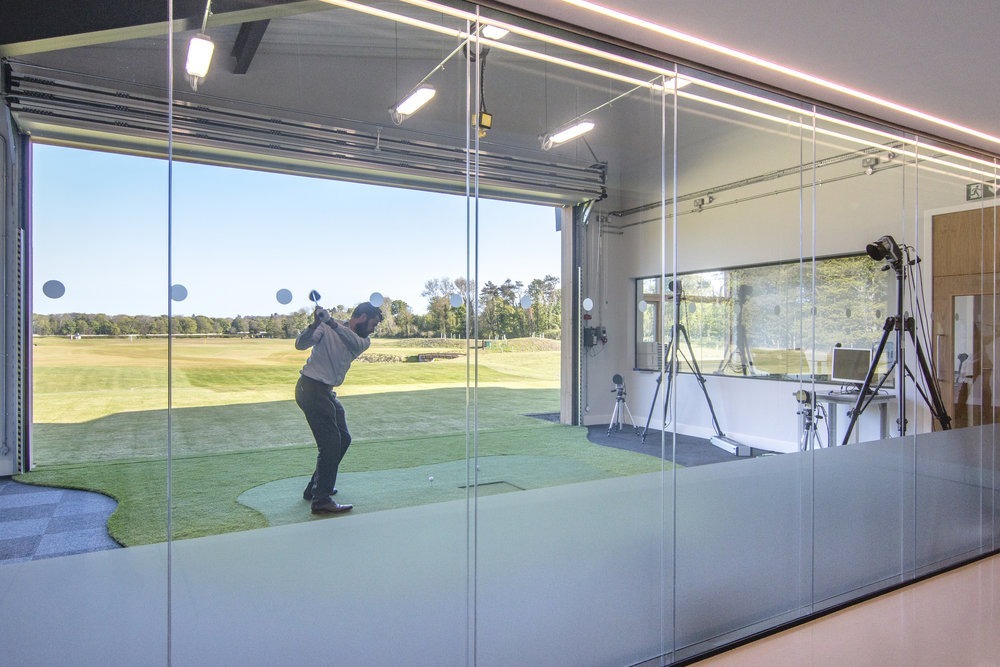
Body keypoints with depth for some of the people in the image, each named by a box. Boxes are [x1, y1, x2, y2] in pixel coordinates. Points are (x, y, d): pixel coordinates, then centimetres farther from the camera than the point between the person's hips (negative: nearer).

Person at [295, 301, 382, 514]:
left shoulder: (364, 340, 6)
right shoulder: (327, 329, -10)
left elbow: (355, 343, -18)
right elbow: (300, 344, -20)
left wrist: (332, 323, -33)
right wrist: (316, 324, -37)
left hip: (327, 392, 9)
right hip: (311, 389, -9)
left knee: (343, 439, 16)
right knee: (330, 442, -13)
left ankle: (316, 487, 29)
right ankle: (321, 500, -9)